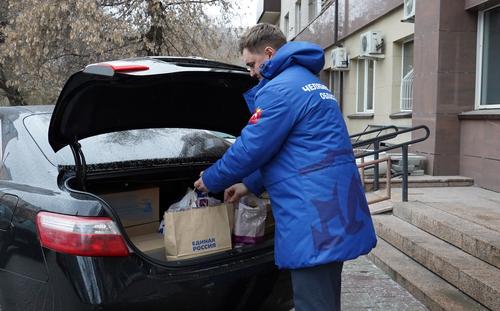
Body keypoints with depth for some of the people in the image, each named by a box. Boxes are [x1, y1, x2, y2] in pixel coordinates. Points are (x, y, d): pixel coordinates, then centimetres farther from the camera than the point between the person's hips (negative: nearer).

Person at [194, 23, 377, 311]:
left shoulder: (280, 88, -13)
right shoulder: (309, 82, 21)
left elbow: (252, 147, -12)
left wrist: (211, 180, 5)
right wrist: (250, 185, 24)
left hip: (315, 215, -11)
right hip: (332, 208, 11)